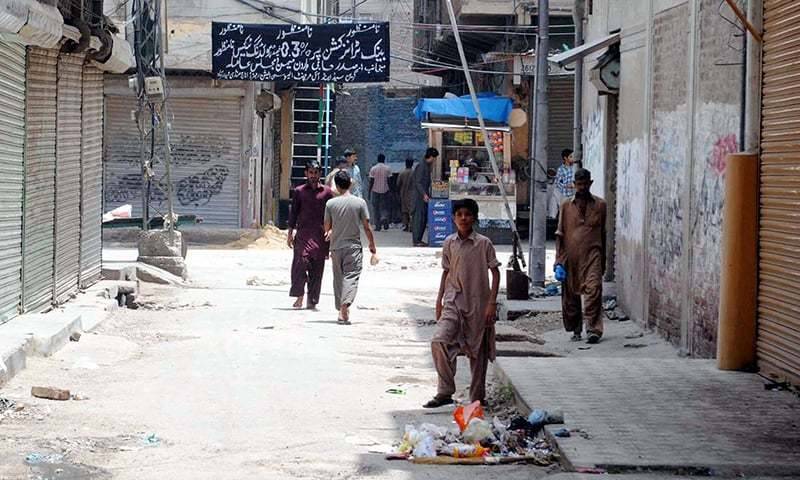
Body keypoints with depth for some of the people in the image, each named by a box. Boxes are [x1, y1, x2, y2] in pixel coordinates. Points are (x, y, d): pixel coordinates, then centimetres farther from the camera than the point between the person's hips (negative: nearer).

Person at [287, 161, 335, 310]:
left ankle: (312, 300, 8)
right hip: (302, 233, -1)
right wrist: (290, 233, 5)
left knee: (317, 268, 1)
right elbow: (293, 212, 10)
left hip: (320, 235, 1)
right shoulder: (299, 191, 8)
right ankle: (299, 295, -6)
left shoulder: (327, 192, 8)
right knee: (301, 262, -16)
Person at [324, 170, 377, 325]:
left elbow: (327, 227, 6)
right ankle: (344, 306, -25)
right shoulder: (360, 202, -6)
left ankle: (342, 309, 19)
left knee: (338, 278, 14)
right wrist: (372, 244, 11)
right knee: (351, 277, -5)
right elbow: (367, 227, -3)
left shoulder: (331, 204, -3)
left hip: (336, 246, 2)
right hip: (353, 246, -2)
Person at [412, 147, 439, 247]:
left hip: (425, 197, 10)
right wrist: (424, 194, -26)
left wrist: (428, 195, 22)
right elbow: (418, 183, -19)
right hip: (420, 197, -10)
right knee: (419, 218, -7)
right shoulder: (421, 167, -14)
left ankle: (419, 240, 14)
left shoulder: (427, 167, 16)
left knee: (424, 219, 10)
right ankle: (416, 241, -5)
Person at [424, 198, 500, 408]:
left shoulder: (483, 244, -6)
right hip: (453, 302, 2)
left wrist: (492, 303, -10)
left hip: (478, 304, -2)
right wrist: (439, 300, 13)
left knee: (478, 350, 6)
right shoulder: (449, 243, 4)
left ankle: (477, 397, 19)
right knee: (439, 341, -17)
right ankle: (445, 392, -10)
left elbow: (495, 272, -3)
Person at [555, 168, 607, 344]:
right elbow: (560, 235, 7)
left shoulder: (600, 205, 8)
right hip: (570, 256, 1)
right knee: (570, 295, 6)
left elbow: (603, 234, 14)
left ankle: (593, 329, -17)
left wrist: (603, 261, 14)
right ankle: (575, 330, 21)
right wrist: (559, 262, -2)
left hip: (592, 255, -1)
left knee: (594, 290, -16)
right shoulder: (566, 206, 8)